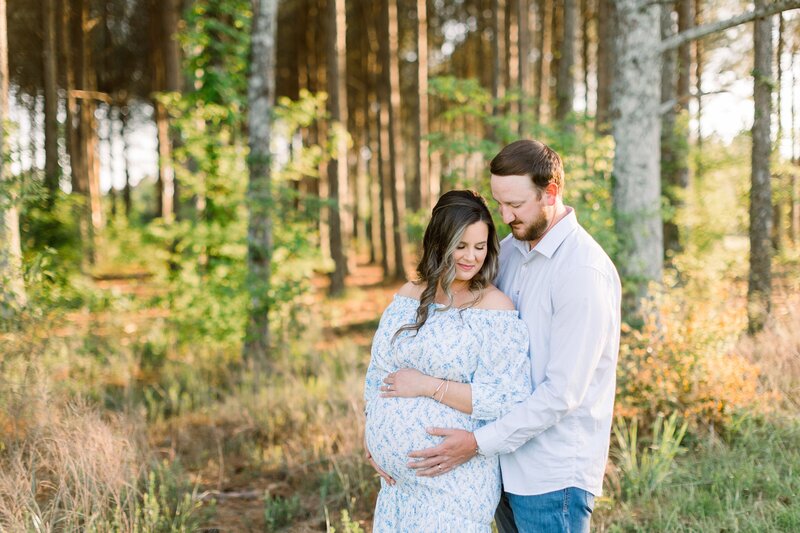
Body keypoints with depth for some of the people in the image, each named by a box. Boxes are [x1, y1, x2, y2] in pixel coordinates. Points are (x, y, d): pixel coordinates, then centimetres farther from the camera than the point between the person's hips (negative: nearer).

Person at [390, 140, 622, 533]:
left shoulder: (585, 272, -19)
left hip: (553, 474, -7)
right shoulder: (510, 250, 6)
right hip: (509, 462, 7)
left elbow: (563, 392, -21)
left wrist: (480, 443, -19)